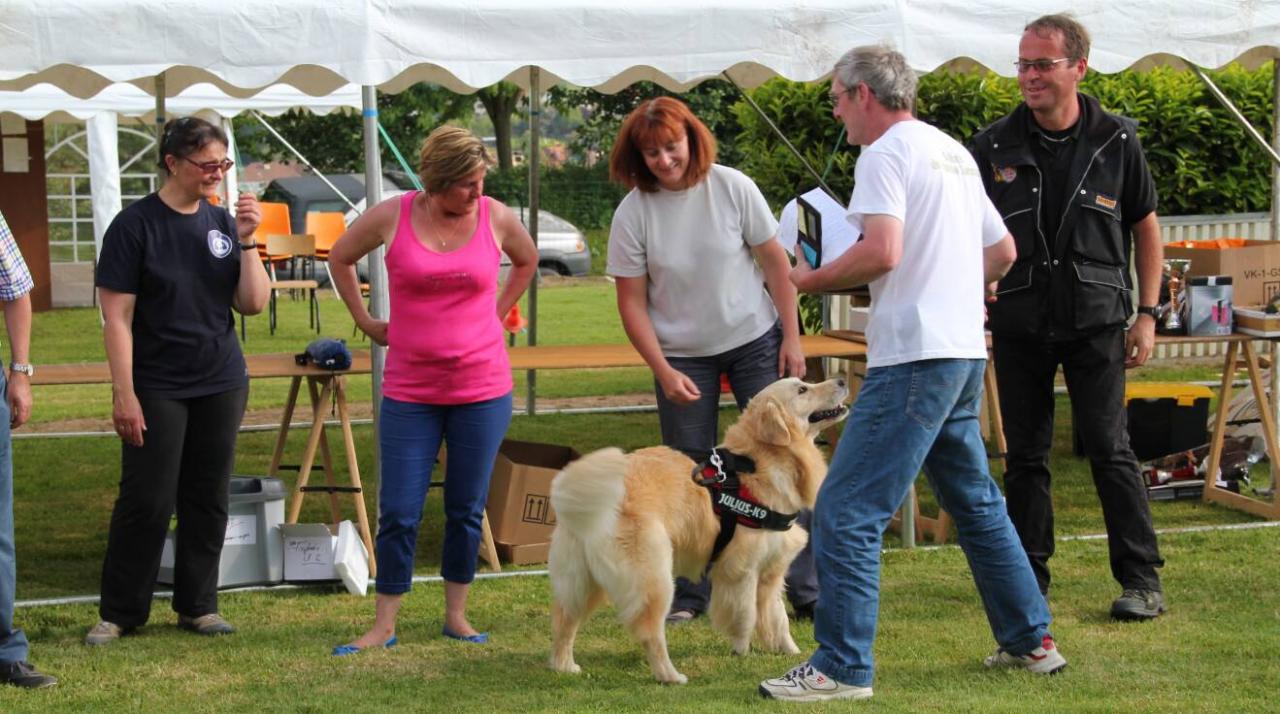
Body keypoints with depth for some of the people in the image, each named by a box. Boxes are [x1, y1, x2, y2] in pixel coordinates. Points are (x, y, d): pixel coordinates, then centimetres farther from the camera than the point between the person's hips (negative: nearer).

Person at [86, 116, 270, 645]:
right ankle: (120, 613, 9)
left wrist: (246, 242, -8)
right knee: (147, 501, -3)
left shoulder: (221, 222, 5)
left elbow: (253, 304, 4)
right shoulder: (136, 225, -9)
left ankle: (197, 606, 19)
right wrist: (123, 393, -14)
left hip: (221, 383, 5)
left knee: (208, 500, 9)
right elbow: (117, 316, -10)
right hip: (158, 388, -5)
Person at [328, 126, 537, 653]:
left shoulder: (497, 219, -3)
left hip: (482, 387, 1)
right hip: (410, 390, -1)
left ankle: (456, 615, 22)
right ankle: (383, 625, 9)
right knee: (398, 513, 0)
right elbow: (340, 258, 12)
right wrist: (366, 322, 9)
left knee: (467, 509, 8)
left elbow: (527, 262, 20)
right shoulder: (391, 217, -6)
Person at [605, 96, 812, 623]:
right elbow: (632, 302, -6)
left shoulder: (731, 187, -9)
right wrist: (664, 372, -13)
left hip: (755, 341, 0)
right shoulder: (633, 213, -9)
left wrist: (791, 337, -6)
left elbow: (775, 261, -2)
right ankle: (689, 594, 13)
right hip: (682, 356, 0)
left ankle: (806, 588, 2)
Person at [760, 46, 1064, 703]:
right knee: (976, 503, 21)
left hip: (915, 355, -10)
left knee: (847, 512, -8)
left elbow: (882, 251, -23)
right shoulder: (954, 153, 18)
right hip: (965, 351, 10)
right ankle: (1031, 642, 27)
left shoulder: (887, 152, -9)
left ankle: (841, 669, -8)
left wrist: (811, 279, -9)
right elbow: (1002, 251, 24)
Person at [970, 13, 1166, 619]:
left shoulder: (1116, 141, 0)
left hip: (1095, 321, -1)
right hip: (1018, 325, 2)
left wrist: (1147, 313, 3)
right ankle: (1029, 581, 16)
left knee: (1110, 450, -4)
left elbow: (1145, 227, 8)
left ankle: (1141, 581, 3)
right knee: (1025, 456, 7)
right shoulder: (994, 148, 0)